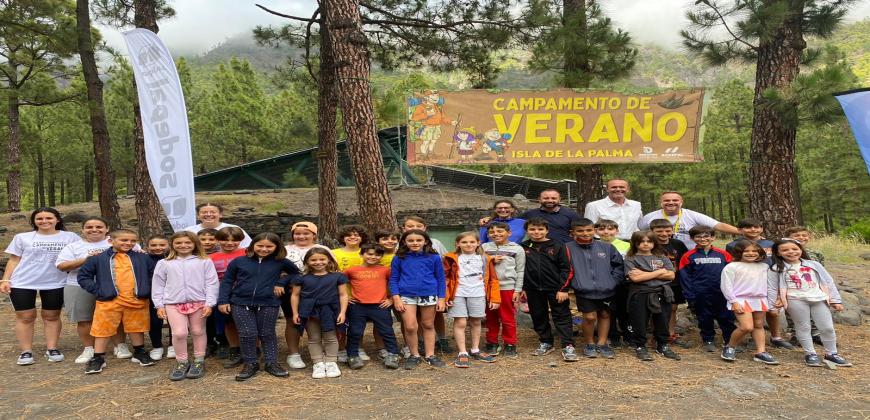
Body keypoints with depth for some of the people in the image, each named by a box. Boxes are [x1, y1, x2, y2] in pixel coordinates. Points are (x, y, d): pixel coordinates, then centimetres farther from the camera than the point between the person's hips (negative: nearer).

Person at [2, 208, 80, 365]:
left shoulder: (70, 237, 4)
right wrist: (5, 280, 1)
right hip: (23, 283, 0)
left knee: (52, 316, 7)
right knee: (25, 316, 2)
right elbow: (14, 260, 8)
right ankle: (26, 351, 10)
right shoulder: (22, 238, 7)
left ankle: (52, 349, 15)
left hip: (55, 283, 0)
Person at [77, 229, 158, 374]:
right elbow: (83, 276, 4)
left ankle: (139, 353, 29)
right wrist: (98, 291, -4)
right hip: (109, 301, -1)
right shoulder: (99, 259, 1)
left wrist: (147, 290, 2)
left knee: (137, 328, 12)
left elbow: (154, 274, 13)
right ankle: (98, 358, 16)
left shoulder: (143, 258, 6)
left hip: (138, 301, 1)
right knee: (103, 329, 4)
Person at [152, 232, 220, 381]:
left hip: (199, 302, 0)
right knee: (179, 333, -8)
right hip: (173, 304, 1)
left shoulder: (205, 262, 1)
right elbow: (158, 285, 11)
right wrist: (159, 305, 6)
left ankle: (199, 362, 23)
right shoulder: (164, 263, 7)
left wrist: (209, 303, -7)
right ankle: (182, 362, 11)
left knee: (198, 332, 9)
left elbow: (211, 283, -1)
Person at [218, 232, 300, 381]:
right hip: (241, 304, 0)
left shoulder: (281, 262, -1)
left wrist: (281, 283, 0)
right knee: (247, 334, 0)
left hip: (268, 305, 0)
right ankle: (250, 364, 16)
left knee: (267, 334, 8)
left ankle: (271, 363, 20)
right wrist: (223, 301, 0)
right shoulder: (239, 261, -1)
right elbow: (227, 281, 5)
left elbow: (295, 273, 13)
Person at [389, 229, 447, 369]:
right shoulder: (399, 258, 1)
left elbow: (440, 279, 5)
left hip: (429, 295, 1)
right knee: (410, 327, -7)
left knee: (428, 326, 12)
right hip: (407, 296, -1)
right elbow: (393, 279, 4)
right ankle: (414, 355, 13)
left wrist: (441, 299, 1)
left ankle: (430, 355, 24)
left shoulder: (434, 258, 0)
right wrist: (396, 298, -5)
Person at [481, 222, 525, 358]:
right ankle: (492, 343, 21)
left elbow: (520, 271, 2)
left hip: (508, 287, -2)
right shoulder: (484, 247, 7)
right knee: (491, 318, 10)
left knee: (508, 318, 4)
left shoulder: (517, 249, 2)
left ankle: (510, 344, 16)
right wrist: (491, 261, -8)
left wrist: (518, 290, -3)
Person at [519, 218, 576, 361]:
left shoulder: (557, 246, -5)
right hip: (533, 290, 3)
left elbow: (566, 268, -5)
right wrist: (522, 288, 6)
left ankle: (568, 346, 4)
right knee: (538, 317, 13)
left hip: (555, 289, -3)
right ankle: (545, 343, 27)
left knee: (562, 317, 0)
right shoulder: (522, 248, 3)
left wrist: (563, 289, -10)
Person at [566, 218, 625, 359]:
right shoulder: (569, 249, -5)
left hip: (606, 290, 3)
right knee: (590, 317, -6)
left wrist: (613, 281, -1)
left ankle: (602, 343, 30)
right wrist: (573, 283, -7)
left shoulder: (607, 248, 1)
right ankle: (589, 344, 17)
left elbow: (619, 265, 8)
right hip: (584, 291, -3)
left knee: (604, 315, 13)